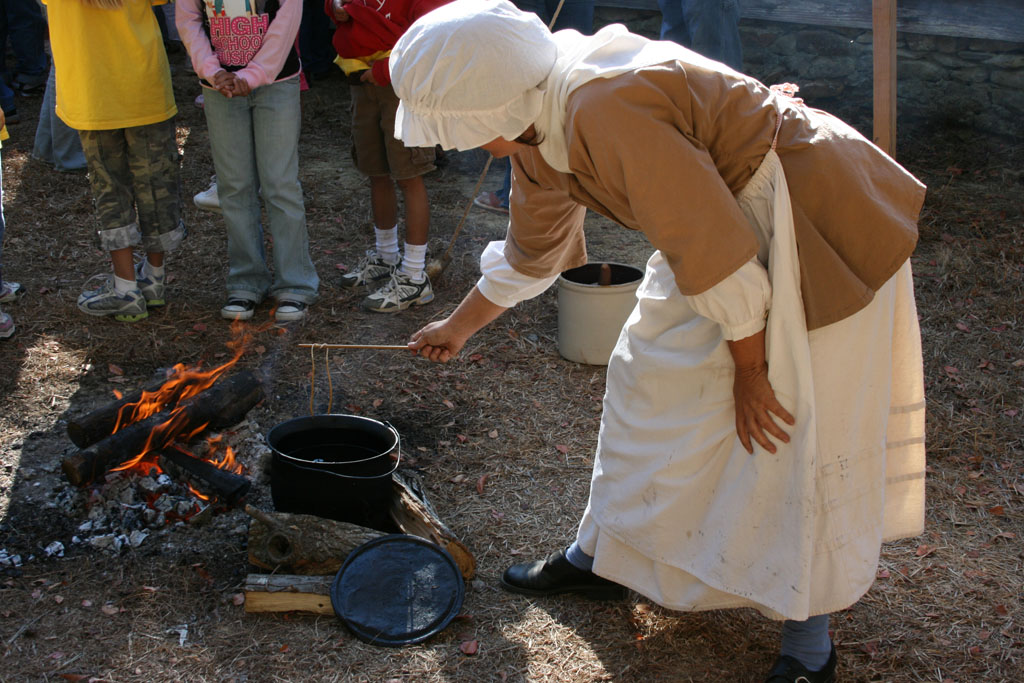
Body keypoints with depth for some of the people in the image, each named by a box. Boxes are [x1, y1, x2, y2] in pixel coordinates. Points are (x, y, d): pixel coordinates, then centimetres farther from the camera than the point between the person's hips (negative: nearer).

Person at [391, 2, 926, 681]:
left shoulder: (604, 110, -32)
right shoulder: (540, 120, 1)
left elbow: (713, 249, -27)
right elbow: (529, 252, 19)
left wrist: (750, 369, -16)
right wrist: (458, 327, 31)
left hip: (816, 230, -10)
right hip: (732, 218, 10)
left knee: (792, 432, -5)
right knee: (653, 376, 14)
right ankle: (600, 556, 29)